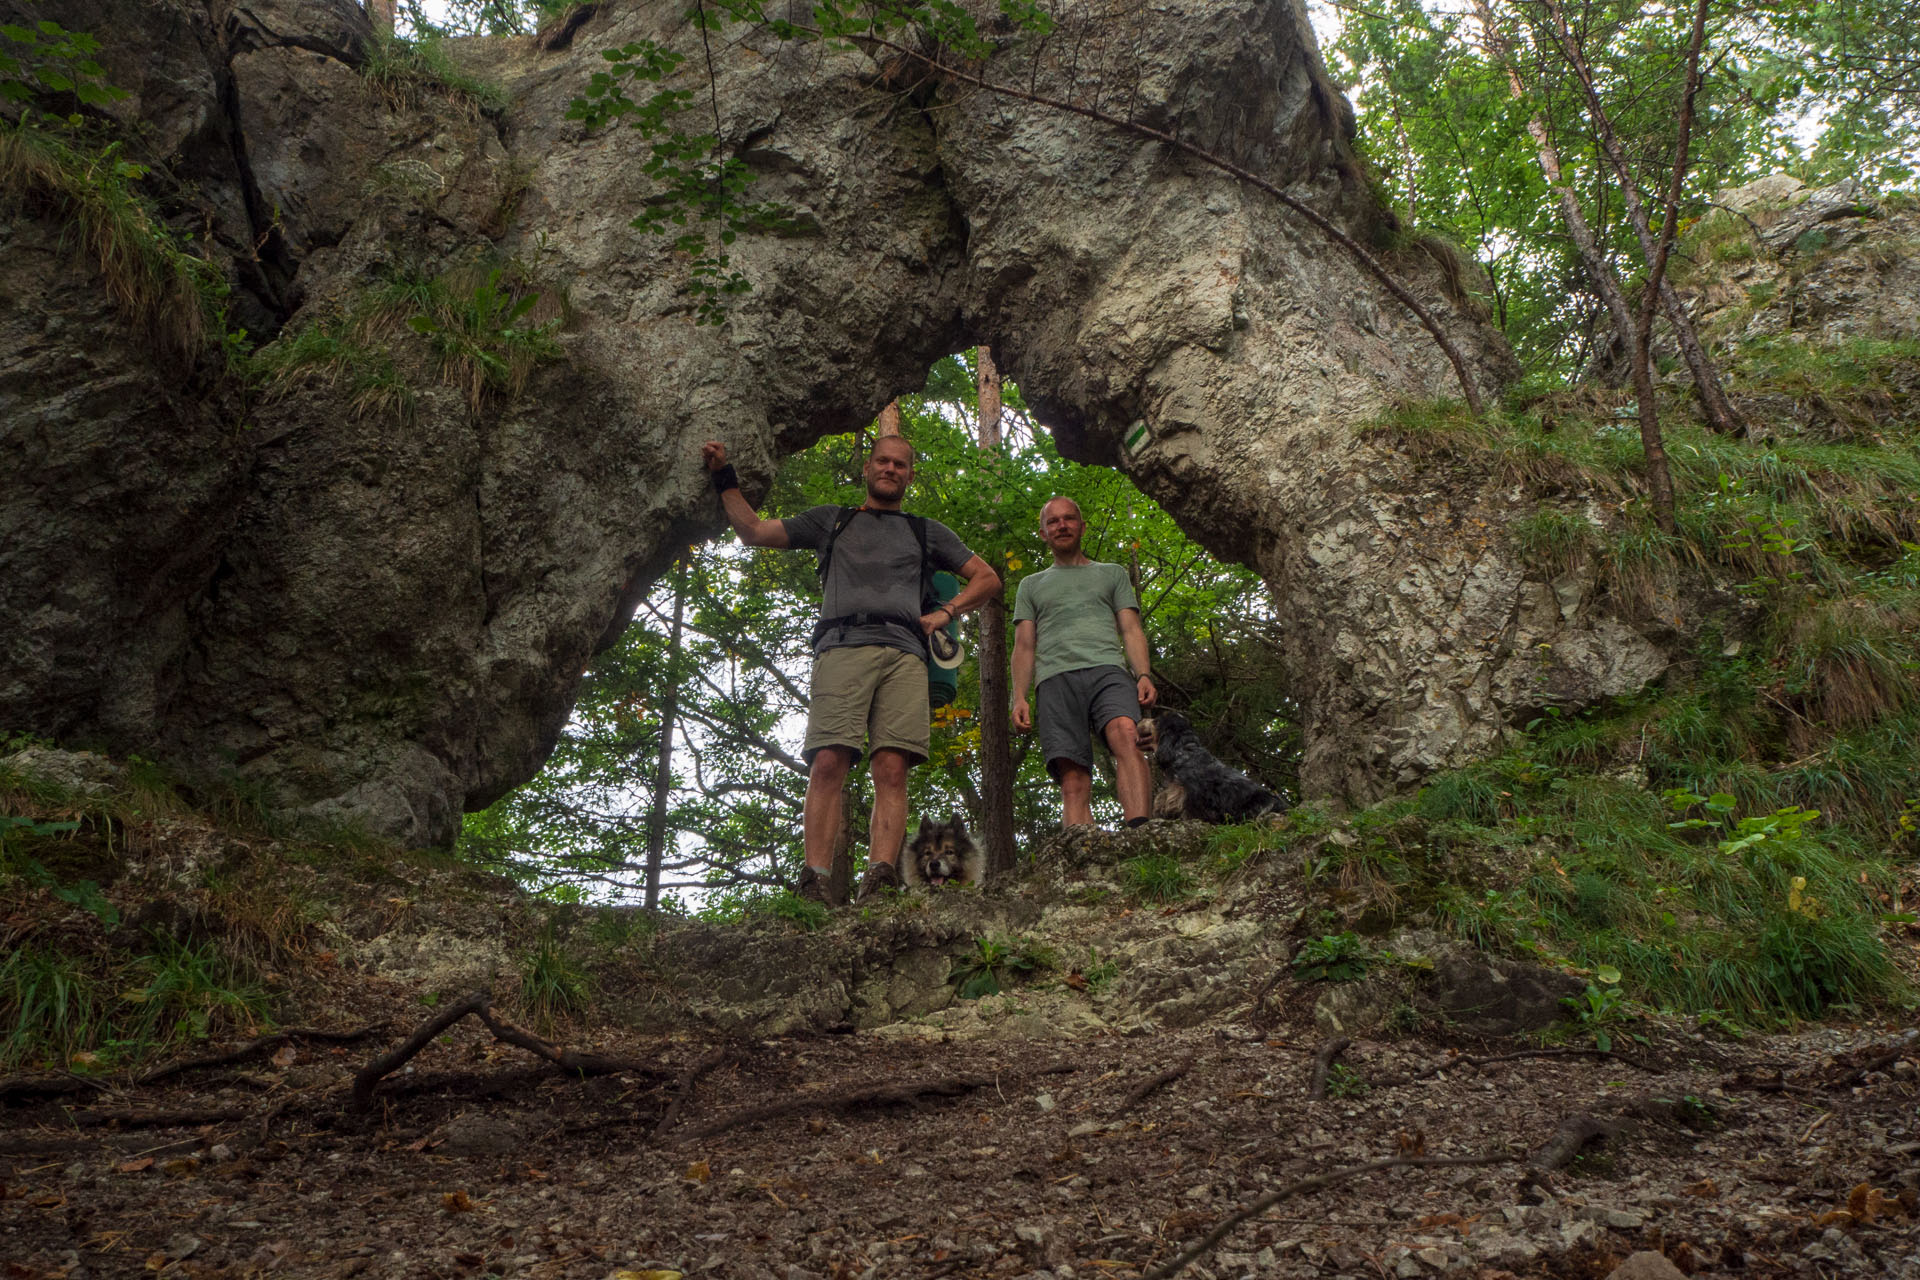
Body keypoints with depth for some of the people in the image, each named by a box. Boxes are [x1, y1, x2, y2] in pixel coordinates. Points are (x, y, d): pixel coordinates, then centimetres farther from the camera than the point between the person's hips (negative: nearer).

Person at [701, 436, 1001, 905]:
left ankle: (879, 878, -27)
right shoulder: (832, 519, 29)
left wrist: (945, 613, 17)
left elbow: (987, 577, 31)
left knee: (892, 769, -16)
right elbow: (753, 531, 27)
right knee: (828, 762, -19)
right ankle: (816, 879, -25)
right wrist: (724, 477, 23)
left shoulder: (927, 531, 30)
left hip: (904, 654, 1)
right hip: (842, 648, -1)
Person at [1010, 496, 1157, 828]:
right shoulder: (1032, 585, 30)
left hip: (1107, 669, -1)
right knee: (1073, 778, -16)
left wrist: (1144, 675, -2)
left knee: (1125, 734, -32)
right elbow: (1024, 646, 21)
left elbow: (1131, 630, 17)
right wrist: (1019, 698, 4)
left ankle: (1140, 837, -47)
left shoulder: (1112, 574, 28)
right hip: (1056, 678, 1)